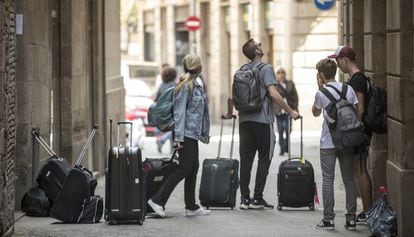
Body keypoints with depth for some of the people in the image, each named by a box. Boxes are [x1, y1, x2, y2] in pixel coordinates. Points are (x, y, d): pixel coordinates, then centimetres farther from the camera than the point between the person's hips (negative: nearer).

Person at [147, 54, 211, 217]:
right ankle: (157, 200, -8)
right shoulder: (185, 87, -14)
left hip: (193, 134, 9)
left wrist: (204, 133, 22)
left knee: (193, 169, 9)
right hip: (186, 134, -9)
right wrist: (178, 137, -20)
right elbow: (179, 112, -16)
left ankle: (191, 207, 13)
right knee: (185, 169, -10)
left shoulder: (196, 86, 14)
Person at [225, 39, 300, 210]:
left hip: (245, 120, 6)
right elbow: (273, 93, -17)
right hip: (262, 120, -6)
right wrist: (290, 111, -11)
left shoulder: (242, 70, 12)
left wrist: (230, 113, 29)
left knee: (246, 159, 6)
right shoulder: (266, 68, -7)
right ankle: (257, 199, 0)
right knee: (264, 159, 2)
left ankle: (245, 198, 6)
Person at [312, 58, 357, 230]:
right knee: (349, 179, 7)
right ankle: (351, 219, 7)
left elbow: (315, 113, 11)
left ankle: (328, 219, -3)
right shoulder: (349, 89, 3)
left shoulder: (321, 93, -6)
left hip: (328, 143, -3)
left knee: (328, 180, 0)